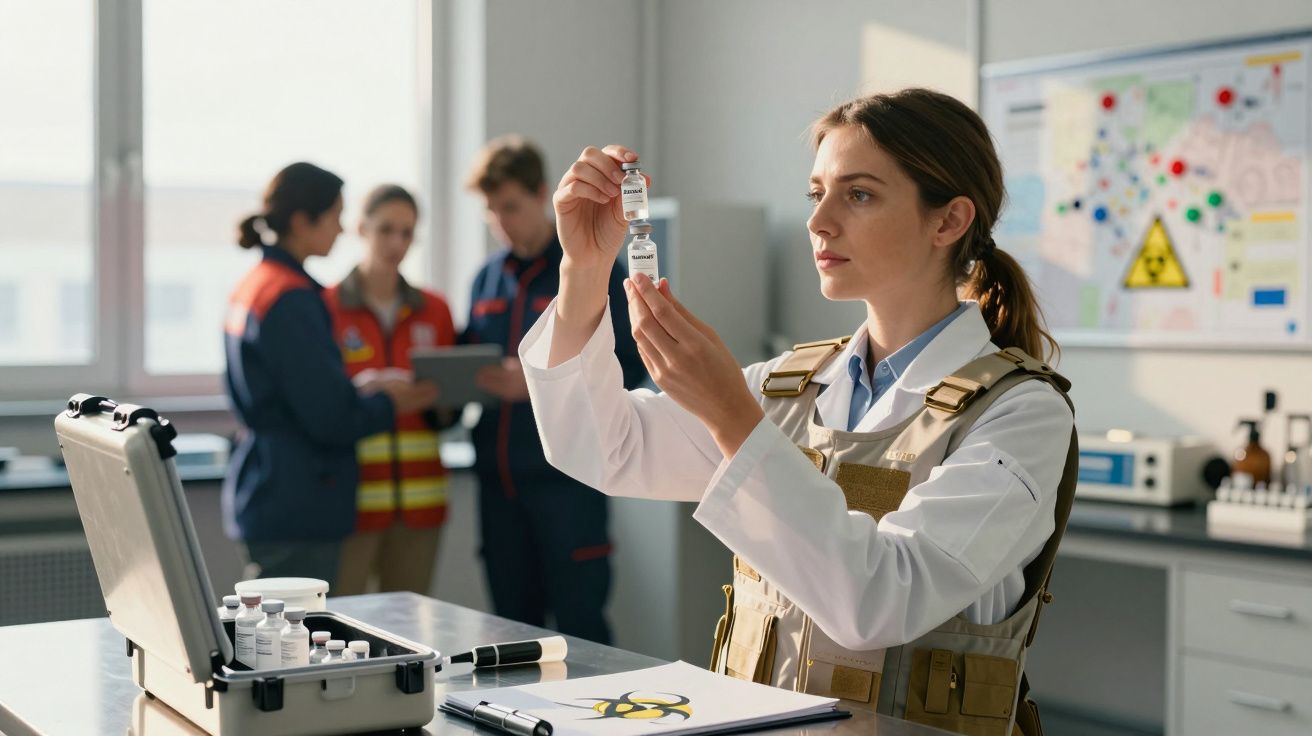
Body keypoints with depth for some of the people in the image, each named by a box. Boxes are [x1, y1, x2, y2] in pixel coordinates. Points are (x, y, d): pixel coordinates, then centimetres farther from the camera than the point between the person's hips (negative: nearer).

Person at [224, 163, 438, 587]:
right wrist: (390, 403, -1)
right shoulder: (291, 300, -16)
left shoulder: (253, 286, 14)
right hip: (296, 507, -10)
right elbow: (330, 418, -17)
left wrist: (370, 392, 14)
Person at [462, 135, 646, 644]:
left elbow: (626, 367, -10)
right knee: (512, 625, 12)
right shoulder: (488, 278, 15)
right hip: (499, 477, 6)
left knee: (579, 624, -3)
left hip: (566, 473, -6)